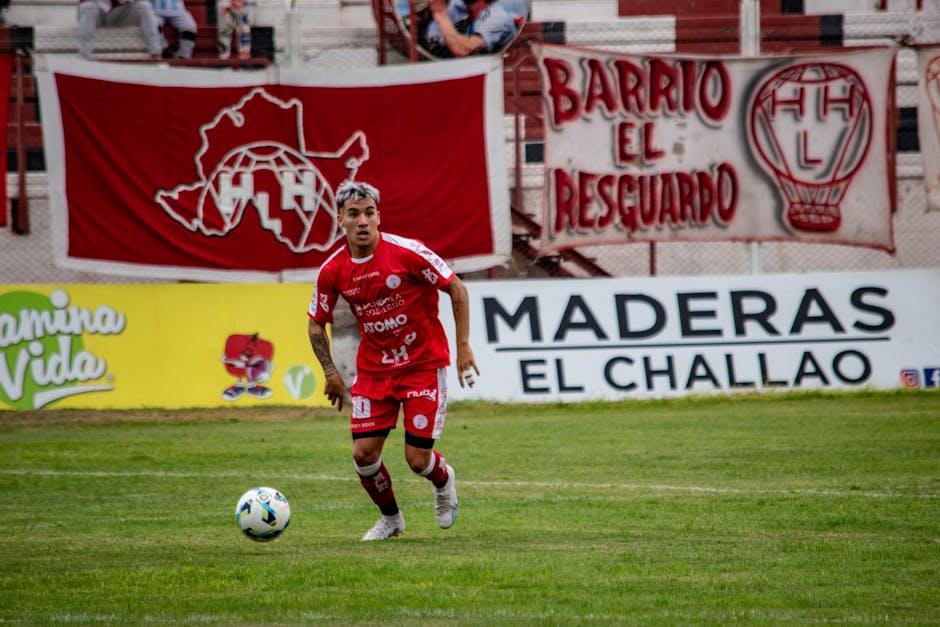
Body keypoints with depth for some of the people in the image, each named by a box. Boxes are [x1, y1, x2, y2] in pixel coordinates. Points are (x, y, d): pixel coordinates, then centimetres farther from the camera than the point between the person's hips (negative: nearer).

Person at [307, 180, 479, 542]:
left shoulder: (407, 253, -18)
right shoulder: (332, 271, -8)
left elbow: (457, 290, -8)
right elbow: (316, 324, 8)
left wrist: (463, 347, -10)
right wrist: (330, 373, 0)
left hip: (424, 364, -3)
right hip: (373, 369, 3)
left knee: (418, 459, -7)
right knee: (364, 454, -5)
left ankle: (444, 481, 32)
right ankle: (390, 518, 24)